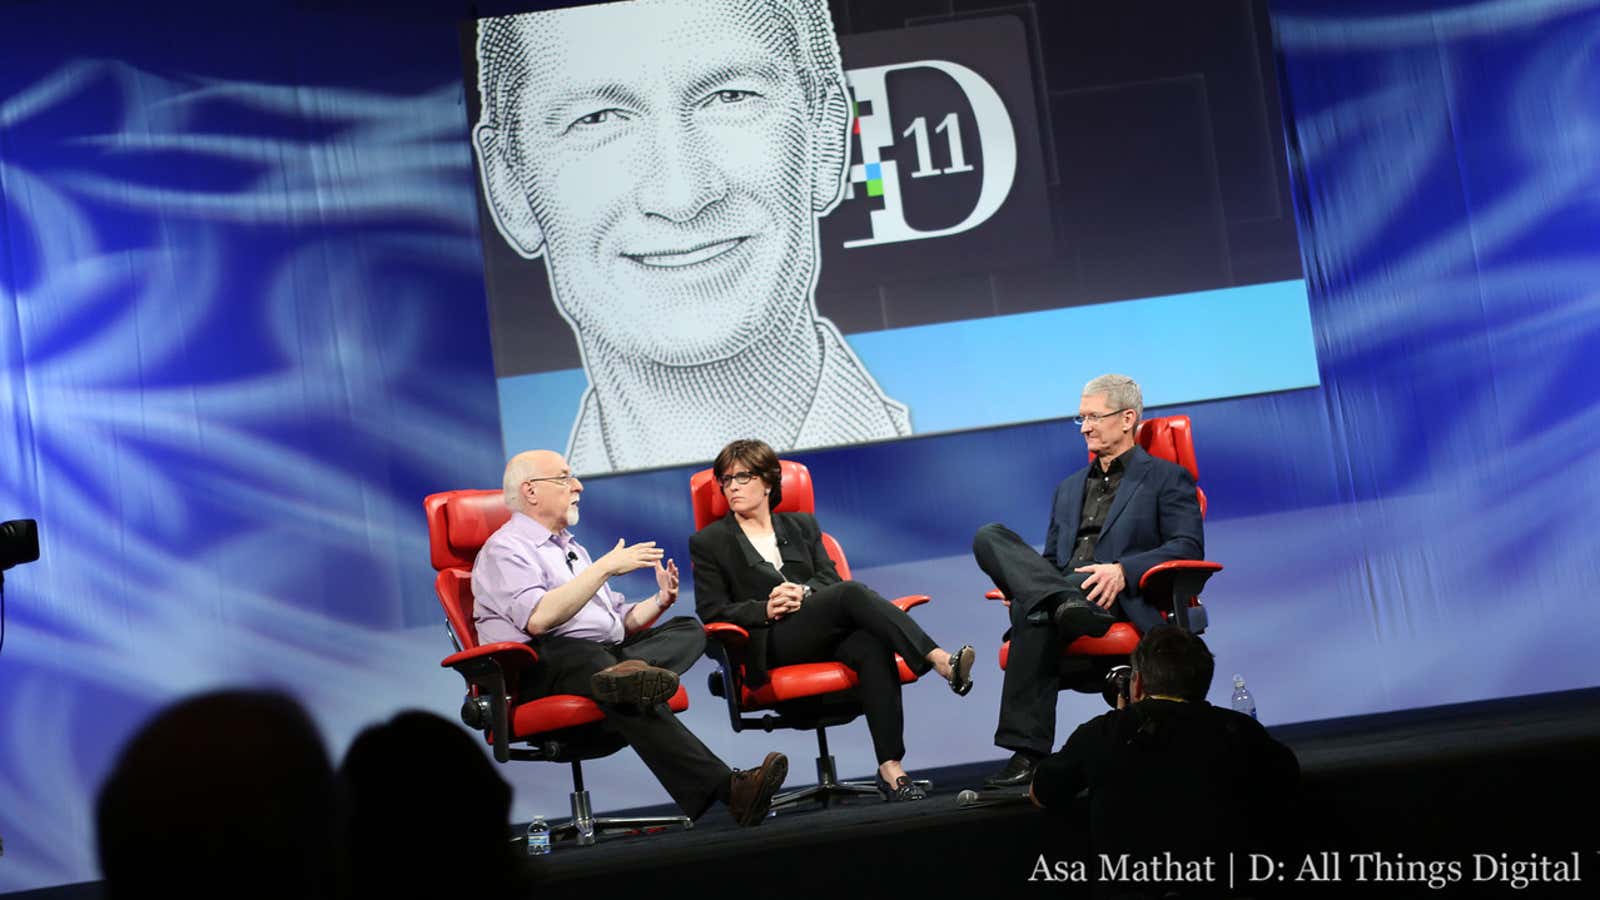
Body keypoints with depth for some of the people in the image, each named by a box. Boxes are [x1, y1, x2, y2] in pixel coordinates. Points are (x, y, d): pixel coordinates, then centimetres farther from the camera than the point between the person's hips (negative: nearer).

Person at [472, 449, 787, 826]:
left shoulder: (571, 548, 29)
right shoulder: (505, 548, 1)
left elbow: (620, 621, 28)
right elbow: (538, 618, -17)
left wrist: (660, 601, 8)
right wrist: (605, 566, -14)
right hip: (548, 664, -8)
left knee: (689, 629, -6)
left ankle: (628, 673, -42)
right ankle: (727, 791, -47)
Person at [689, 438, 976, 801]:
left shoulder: (801, 525, 27)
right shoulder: (708, 542, 16)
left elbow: (830, 579, 16)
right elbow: (711, 610, 7)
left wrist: (804, 593, -7)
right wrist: (765, 609, -10)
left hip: (824, 634, 4)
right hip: (769, 644, -4)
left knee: (874, 648, -33)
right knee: (852, 593, -31)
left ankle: (890, 768, -41)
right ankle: (941, 661, -44)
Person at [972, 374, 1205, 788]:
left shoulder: (1167, 478, 13)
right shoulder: (1069, 488, 34)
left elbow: (1188, 548, -2)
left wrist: (1122, 571, -20)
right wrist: (1017, 584, 3)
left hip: (1123, 600, -6)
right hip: (1063, 590, 6)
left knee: (1036, 612, -39)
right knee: (989, 536, -21)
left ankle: (1029, 750, -43)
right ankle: (1065, 602, -43)